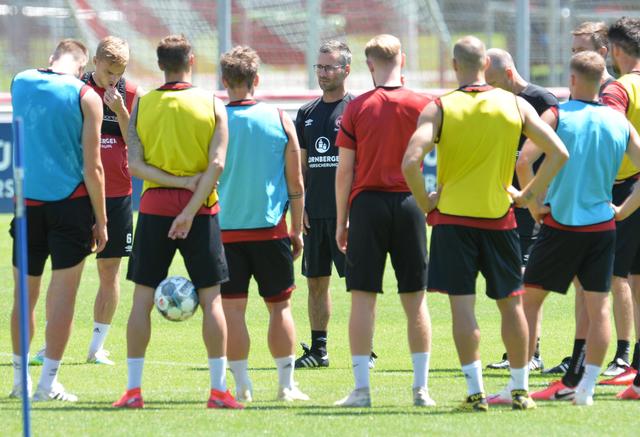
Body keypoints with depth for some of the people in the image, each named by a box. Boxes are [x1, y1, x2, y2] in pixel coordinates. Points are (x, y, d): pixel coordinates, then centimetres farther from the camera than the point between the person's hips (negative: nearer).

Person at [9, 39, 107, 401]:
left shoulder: (20, 83, 4)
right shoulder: (85, 97, -7)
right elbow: (92, 167, -8)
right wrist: (100, 221, -2)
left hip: (28, 201, 3)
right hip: (70, 204, -3)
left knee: (25, 296, 12)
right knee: (63, 296, 1)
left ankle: (20, 379, 16)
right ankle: (49, 383, -1)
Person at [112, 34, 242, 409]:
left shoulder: (142, 105, 3)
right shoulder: (212, 105, -1)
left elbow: (135, 163, -6)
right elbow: (217, 163, -11)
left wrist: (179, 181, -9)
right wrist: (191, 209, -13)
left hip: (154, 207, 1)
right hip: (201, 209, -1)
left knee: (143, 299, 6)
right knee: (211, 299, 4)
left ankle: (133, 389, 3)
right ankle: (219, 389, 0)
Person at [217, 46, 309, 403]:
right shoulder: (281, 120, 0)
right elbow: (296, 183, 3)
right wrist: (297, 231, 12)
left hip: (225, 228, -1)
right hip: (271, 227, 1)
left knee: (232, 307, 3)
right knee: (280, 305, 9)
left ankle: (242, 384, 1)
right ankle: (287, 384, 7)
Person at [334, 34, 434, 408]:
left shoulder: (357, 108, -2)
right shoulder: (422, 105, 0)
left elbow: (345, 170, -1)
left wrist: (342, 221, 6)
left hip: (367, 203, -1)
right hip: (408, 204, 1)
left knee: (363, 298, 1)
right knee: (415, 299, 6)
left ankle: (361, 388, -2)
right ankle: (421, 387, 5)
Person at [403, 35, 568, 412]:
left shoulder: (439, 109, -6)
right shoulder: (515, 105, 1)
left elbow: (411, 161, -17)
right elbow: (559, 153, -2)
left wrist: (425, 202, -2)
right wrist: (529, 194, 7)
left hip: (452, 215, -2)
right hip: (500, 217, 2)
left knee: (462, 303, 0)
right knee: (511, 302, 12)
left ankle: (476, 391, -6)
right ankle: (520, 390, 15)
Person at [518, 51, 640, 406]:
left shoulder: (557, 116, -8)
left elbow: (524, 161, -19)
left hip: (560, 222, -3)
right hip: (602, 226, 3)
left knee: (531, 299, 7)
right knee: (599, 307, 7)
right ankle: (587, 388, 5)